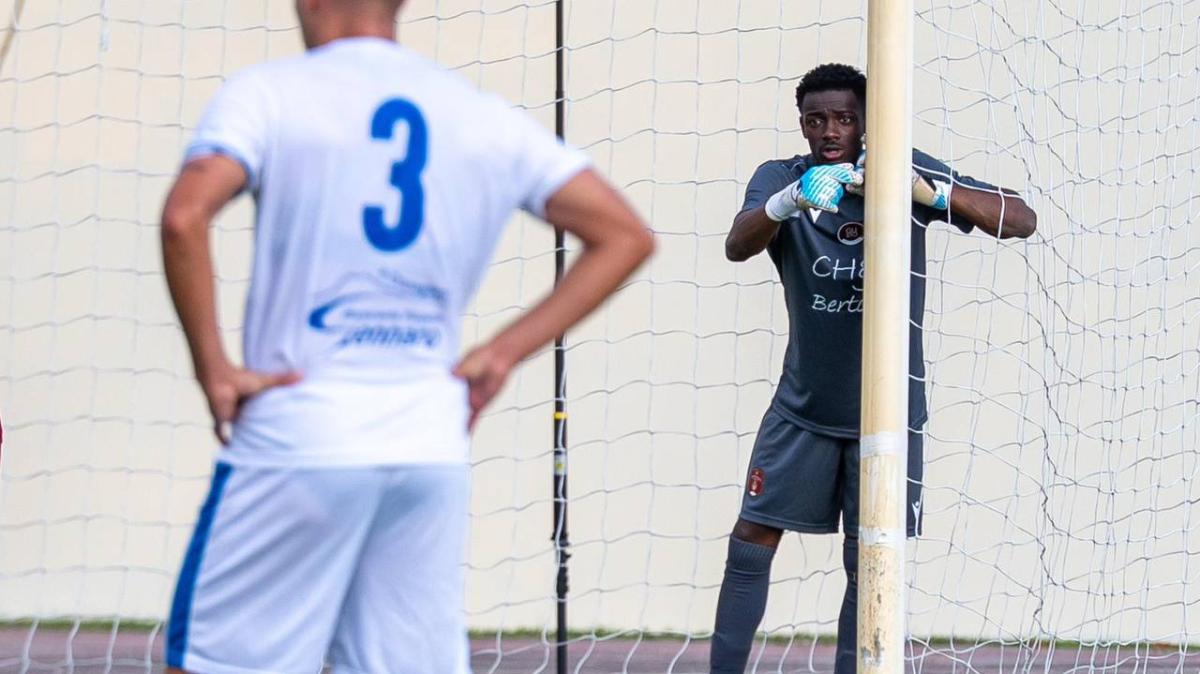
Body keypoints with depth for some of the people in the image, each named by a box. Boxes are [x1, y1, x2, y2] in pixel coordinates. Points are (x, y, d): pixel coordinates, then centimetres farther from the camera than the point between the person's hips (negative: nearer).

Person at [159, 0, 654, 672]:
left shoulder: (270, 93, -3)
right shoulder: (486, 117, 9)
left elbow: (185, 216, -19)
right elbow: (625, 235, 10)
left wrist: (212, 365, -10)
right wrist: (504, 352, 9)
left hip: (296, 445, -4)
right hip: (434, 452, 4)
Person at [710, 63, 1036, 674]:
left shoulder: (907, 171, -8)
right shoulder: (780, 178, -5)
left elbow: (1020, 221, -14)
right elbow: (737, 246, -24)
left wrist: (928, 193, -32)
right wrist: (785, 204, -47)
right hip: (803, 405, 1)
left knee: (867, 565, 0)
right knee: (750, 543, -1)